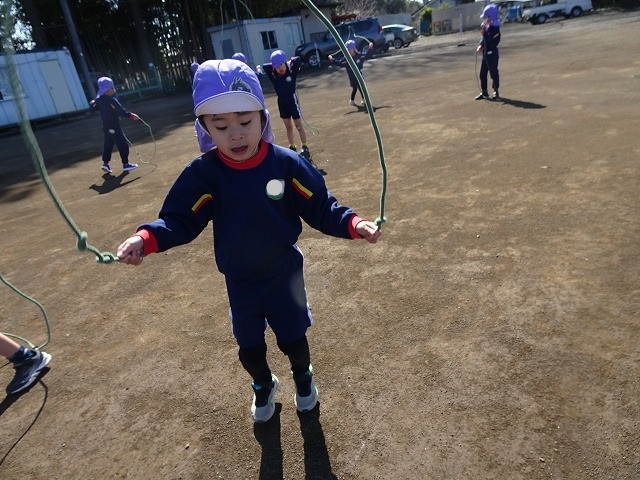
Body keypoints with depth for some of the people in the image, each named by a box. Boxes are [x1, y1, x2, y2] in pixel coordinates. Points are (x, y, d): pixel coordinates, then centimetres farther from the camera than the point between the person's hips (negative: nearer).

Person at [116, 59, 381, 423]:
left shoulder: (286, 163, -18)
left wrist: (353, 223, -32)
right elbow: (180, 219, -13)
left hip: (284, 273, -1)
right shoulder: (203, 174, -15)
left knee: (293, 339, 15)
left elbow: (320, 207, -15)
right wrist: (148, 238, -32)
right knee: (249, 348, 19)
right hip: (240, 281, 2)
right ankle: (263, 385, 53)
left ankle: (303, 376, 51)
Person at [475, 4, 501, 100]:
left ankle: (496, 92, 11)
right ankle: (484, 92, 21)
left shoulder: (494, 28, -17)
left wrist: (483, 30, -25)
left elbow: (488, 40, -26)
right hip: (486, 53, 9)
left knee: (493, 72, 0)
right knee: (483, 73, 11)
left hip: (492, 53, -9)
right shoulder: (486, 27, 8)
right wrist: (480, 45, 1)